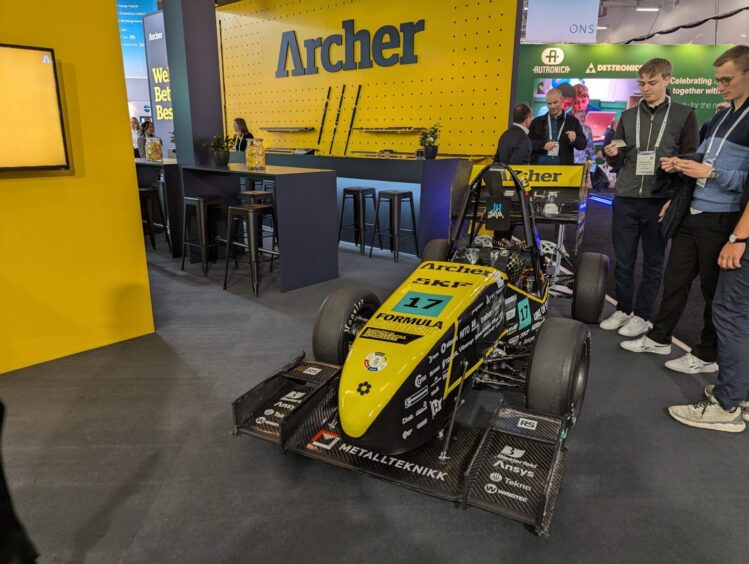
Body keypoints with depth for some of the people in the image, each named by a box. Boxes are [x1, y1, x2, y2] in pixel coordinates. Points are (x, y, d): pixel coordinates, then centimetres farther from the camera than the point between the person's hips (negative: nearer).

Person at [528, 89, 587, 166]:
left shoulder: (572, 121, 11)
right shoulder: (537, 122, 12)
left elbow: (583, 144, 8)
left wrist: (574, 140, -15)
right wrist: (543, 145, -12)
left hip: (563, 166, 0)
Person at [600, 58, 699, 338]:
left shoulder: (684, 115, 3)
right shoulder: (628, 116, 11)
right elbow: (618, 162, 10)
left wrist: (676, 164, -16)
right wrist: (612, 154, -11)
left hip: (660, 201, -2)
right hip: (625, 199, 3)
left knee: (653, 262, 6)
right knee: (623, 260, 8)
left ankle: (642, 315, 17)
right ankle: (623, 309, 22)